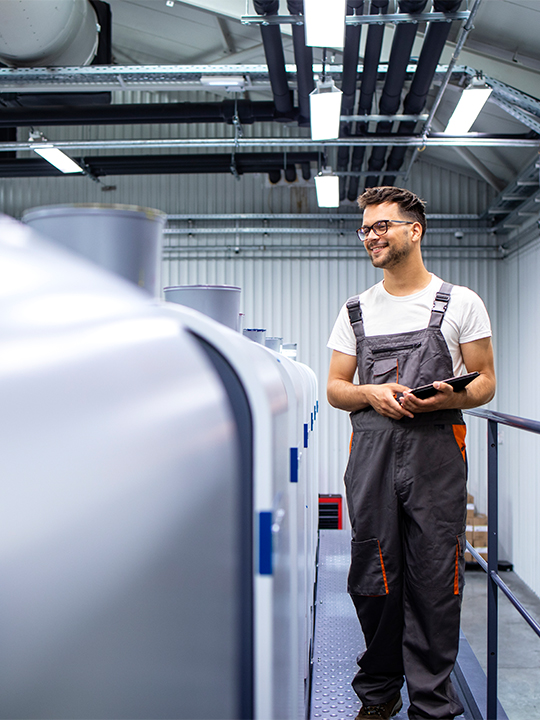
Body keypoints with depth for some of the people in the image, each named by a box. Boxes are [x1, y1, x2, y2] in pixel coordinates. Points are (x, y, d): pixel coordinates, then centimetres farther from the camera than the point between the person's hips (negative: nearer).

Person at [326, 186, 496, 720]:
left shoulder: (460, 303, 8)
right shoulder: (356, 311, 15)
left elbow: (485, 381, 7)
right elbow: (335, 388, 14)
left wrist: (451, 397, -14)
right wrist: (371, 394, -7)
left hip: (436, 451, -2)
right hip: (372, 450, 3)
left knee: (435, 584, -1)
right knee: (373, 578, 5)